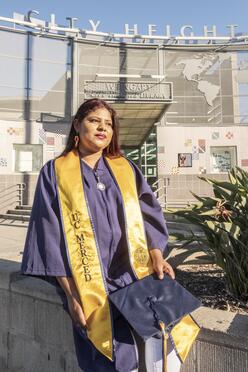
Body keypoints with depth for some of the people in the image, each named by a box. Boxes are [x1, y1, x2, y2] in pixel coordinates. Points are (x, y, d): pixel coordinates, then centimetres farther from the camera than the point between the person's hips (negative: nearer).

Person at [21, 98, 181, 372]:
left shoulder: (126, 168, 11)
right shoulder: (54, 172, 1)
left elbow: (147, 215, 7)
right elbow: (50, 236, -2)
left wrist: (156, 255, -9)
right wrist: (71, 294, -7)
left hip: (136, 272, 3)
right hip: (91, 282, -2)